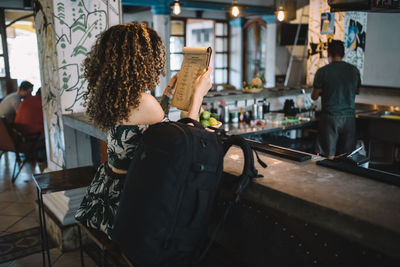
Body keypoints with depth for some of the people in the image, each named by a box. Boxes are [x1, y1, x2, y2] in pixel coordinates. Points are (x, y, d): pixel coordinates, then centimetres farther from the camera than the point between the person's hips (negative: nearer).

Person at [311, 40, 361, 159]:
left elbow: (314, 96, -2)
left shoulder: (322, 71, -9)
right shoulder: (354, 70, 4)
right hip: (349, 117, 4)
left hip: (330, 118, -4)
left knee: (329, 157, 2)